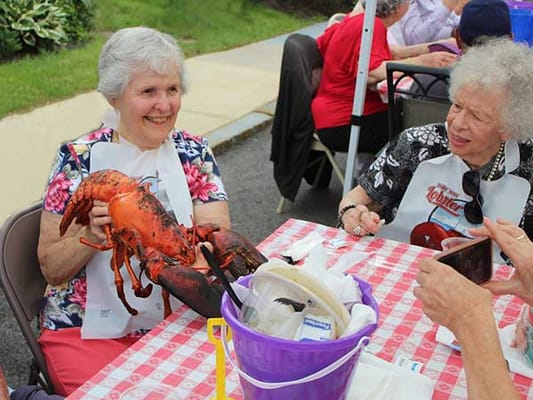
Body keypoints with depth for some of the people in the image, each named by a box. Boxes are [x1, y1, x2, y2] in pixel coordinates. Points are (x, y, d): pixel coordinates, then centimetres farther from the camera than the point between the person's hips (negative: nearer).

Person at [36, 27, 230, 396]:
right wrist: (93, 235, -22)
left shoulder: (195, 154, 0)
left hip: (177, 320, 3)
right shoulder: (79, 159, -6)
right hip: (89, 330, -2)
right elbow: (52, 268, -3)